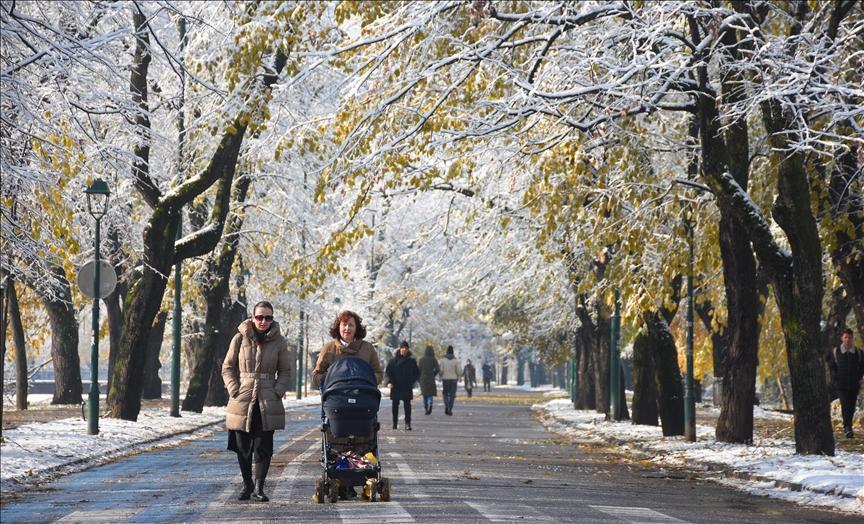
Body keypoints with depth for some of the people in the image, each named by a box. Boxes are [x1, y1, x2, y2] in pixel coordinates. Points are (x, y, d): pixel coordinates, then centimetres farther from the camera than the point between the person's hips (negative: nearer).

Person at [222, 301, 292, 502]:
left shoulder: (279, 342, 4)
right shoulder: (240, 338, 2)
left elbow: (285, 370, 9)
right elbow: (228, 367, 6)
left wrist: (278, 391, -5)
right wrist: (234, 390, -6)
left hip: (267, 402, 0)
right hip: (242, 400, 0)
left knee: (263, 446, -6)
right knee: (243, 446, 6)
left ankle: (259, 487, -3)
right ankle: (247, 484, 19)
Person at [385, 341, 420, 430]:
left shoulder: (412, 361, 5)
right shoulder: (394, 360, 2)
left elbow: (417, 373, 11)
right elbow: (388, 371, 3)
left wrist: (411, 381, -5)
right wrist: (389, 382, -11)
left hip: (407, 388, 0)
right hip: (396, 387, 0)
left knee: (407, 405, -6)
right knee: (395, 405, 7)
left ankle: (408, 423, -8)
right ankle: (395, 422, 17)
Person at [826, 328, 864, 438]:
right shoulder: (835, 352, 3)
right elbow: (831, 366, 12)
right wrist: (835, 376, -2)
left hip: (854, 385, 2)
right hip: (841, 385, -2)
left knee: (851, 407, 6)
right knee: (846, 405, -16)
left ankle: (847, 426, 24)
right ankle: (848, 428, -17)